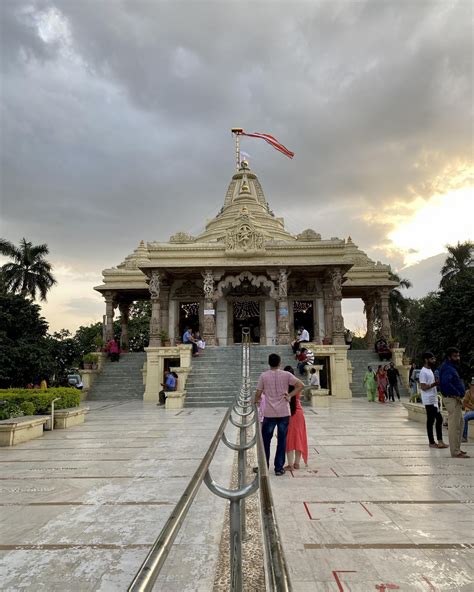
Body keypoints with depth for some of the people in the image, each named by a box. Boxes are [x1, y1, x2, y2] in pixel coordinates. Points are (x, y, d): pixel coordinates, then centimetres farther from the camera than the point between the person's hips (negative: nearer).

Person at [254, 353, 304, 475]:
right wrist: (290, 396, -1)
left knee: (265, 440, 13)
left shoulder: (264, 376, -4)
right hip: (284, 413, 1)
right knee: (282, 441, 10)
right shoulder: (286, 375, -1)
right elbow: (300, 385, -7)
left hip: (269, 414, 0)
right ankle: (279, 468, 14)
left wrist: (256, 401, 18)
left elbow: (258, 393, -1)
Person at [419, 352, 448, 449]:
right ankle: (431, 442, 6)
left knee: (439, 418, 11)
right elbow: (423, 387, -21)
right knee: (430, 420, -2)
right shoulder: (423, 372, -15)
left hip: (434, 399, 10)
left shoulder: (430, 370, 16)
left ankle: (440, 441, 18)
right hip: (429, 400, -10)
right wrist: (435, 384, -23)